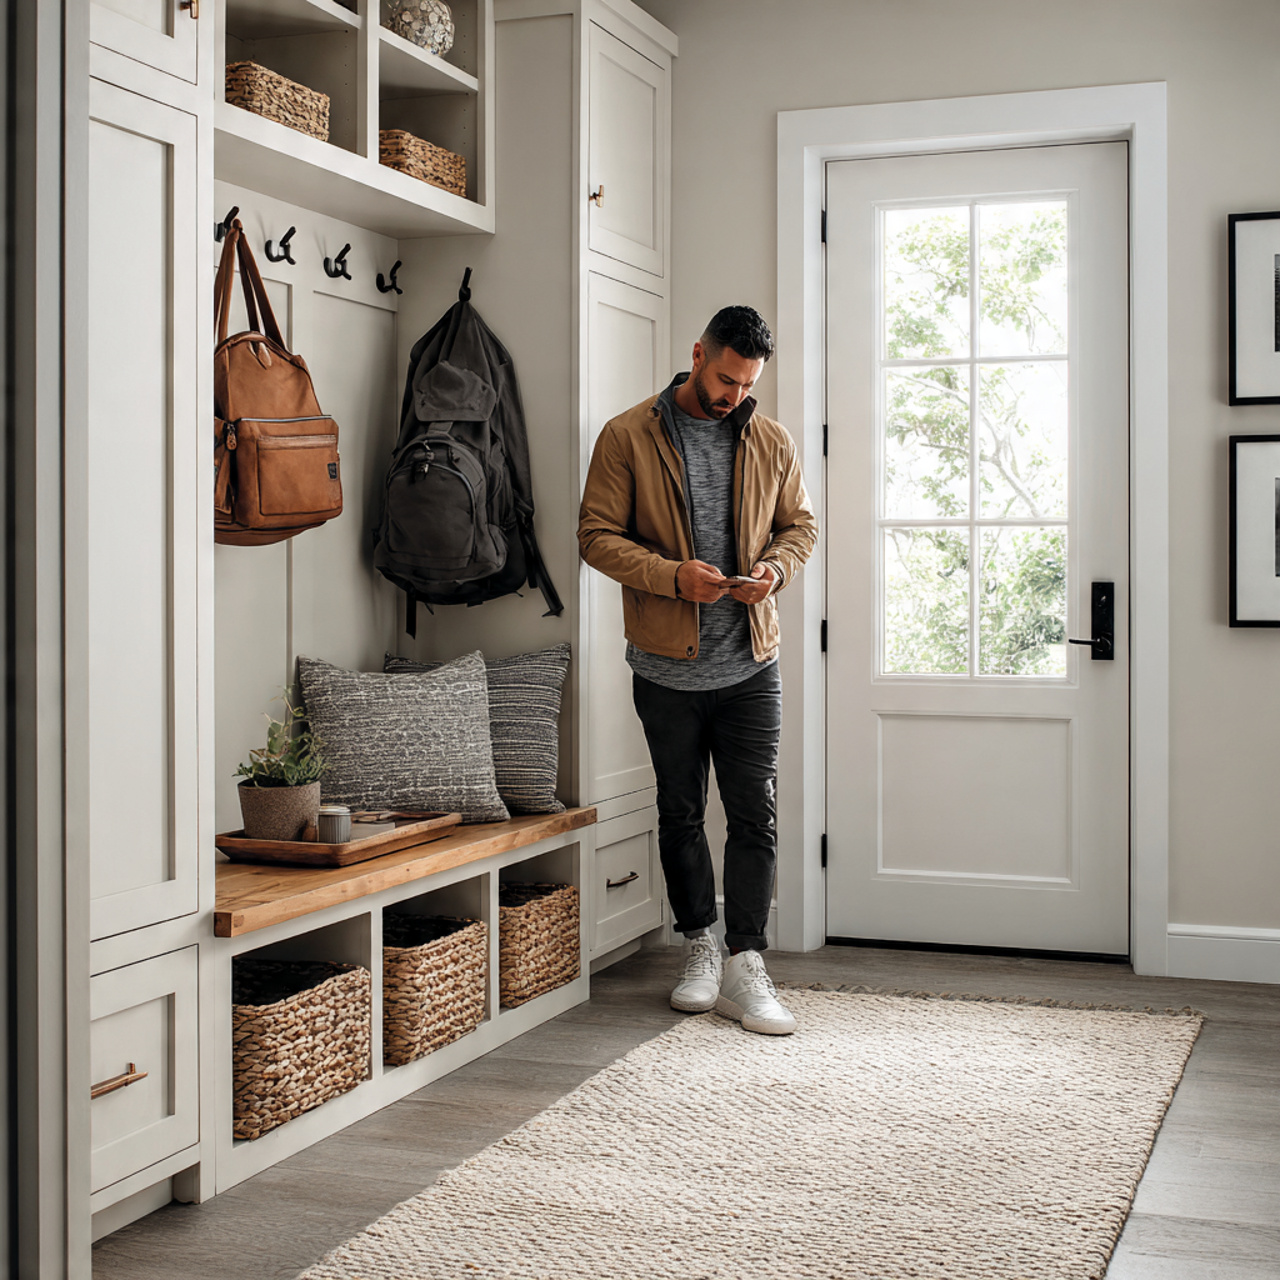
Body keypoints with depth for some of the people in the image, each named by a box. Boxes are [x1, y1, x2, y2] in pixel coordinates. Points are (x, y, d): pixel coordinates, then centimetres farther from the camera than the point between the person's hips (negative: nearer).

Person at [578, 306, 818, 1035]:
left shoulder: (772, 442, 4)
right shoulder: (628, 437, -5)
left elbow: (801, 524, 13)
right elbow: (598, 535, -7)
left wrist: (777, 567, -10)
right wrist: (673, 575, -21)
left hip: (751, 666, 1)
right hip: (667, 667, -1)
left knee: (755, 816, -3)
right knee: (681, 814, 11)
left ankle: (746, 968, 3)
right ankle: (700, 948, 27)